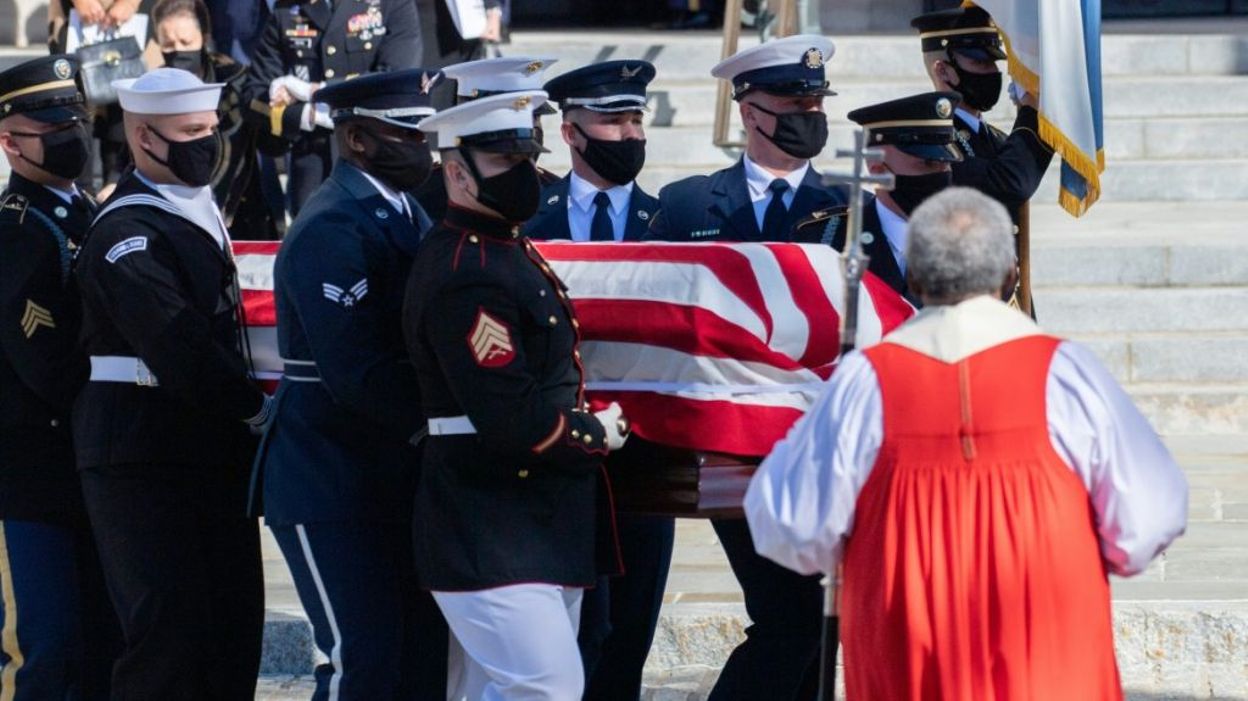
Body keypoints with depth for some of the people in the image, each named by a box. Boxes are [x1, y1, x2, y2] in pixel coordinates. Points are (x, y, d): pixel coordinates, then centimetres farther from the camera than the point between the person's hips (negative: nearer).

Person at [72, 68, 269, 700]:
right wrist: (256, 408, -13)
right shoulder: (127, 233, -15)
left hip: (214, 455, 9)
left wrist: (247, 401, 6)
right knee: (168, 631, -9)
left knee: (233, 624, 10)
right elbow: (175, 350, -22)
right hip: (146, 461, -9)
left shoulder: (197, 214, 16)